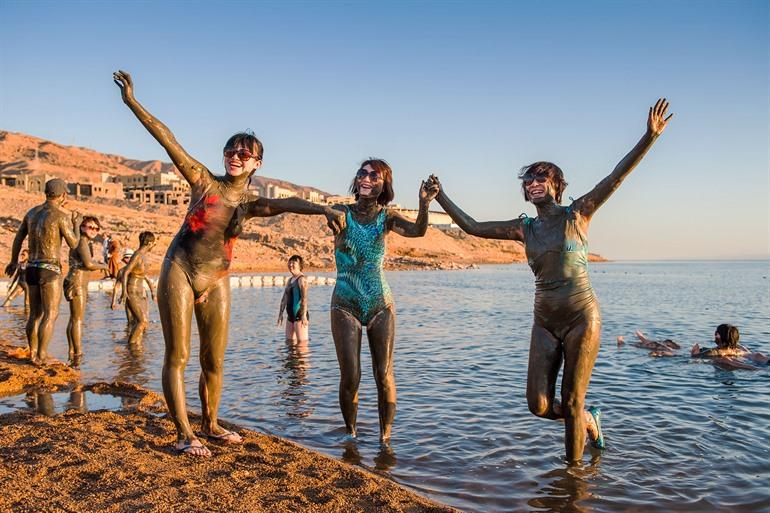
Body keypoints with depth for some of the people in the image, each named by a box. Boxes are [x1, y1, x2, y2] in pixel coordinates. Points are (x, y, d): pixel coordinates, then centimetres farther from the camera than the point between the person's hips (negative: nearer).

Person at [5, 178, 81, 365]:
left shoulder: (32, 212, 11)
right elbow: (73, 244, -3)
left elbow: (18, 238, 20)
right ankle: (41, 356, -4)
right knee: (51, 315, -2)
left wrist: (14, 261, 34)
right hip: (50, 270, -7)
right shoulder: (61, 215, -11)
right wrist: (76, 224, 14)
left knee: (35, 313, 14)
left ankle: (33, 353, 20)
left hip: (31, 269, 7)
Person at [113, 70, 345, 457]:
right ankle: (184, 435, 6)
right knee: (177, 356, -2)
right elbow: (167, 139, -6)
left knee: (214, 362, 8)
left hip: (216, 282, 3)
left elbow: (288, 202, -16)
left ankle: (210, 425, 26)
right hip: (178, 271, -3)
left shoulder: (252, 204, 3)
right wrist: (132, 102, -10)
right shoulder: (204, 182, -1)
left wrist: (323, 210, -33)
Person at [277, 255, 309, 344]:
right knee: (289, 342, 11)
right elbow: (284, 298, 18)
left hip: (299, 315, -9)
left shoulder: (302, 279, -10)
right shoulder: (290, 280, 17)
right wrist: (280, 314, 13)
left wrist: (304, 315, -26)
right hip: (290, 315, 9)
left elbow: (304, 298, -19)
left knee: (302, 342, -9)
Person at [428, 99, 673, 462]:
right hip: (545, 322, 4)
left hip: (581, 317, -4)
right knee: (539, 405, 1)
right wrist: (441, 197, 11)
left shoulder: (577, 213, -2)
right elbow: (473, 227, 11)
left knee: (571, 402, 3)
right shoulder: (524, 228, 8)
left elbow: (616, 176, -13)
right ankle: (589, 421, 32)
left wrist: (649, 136, -24)